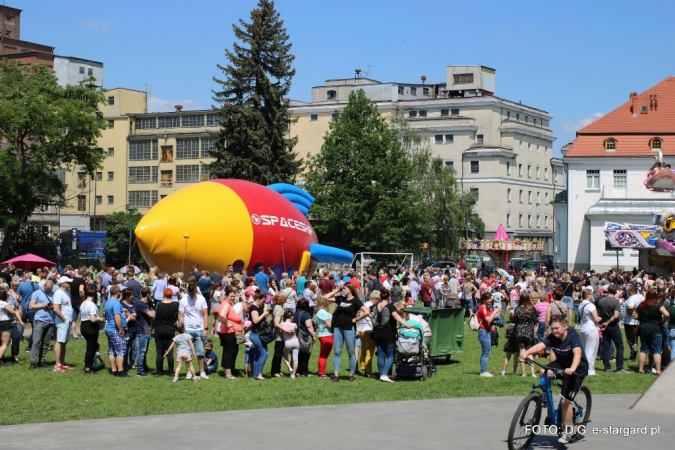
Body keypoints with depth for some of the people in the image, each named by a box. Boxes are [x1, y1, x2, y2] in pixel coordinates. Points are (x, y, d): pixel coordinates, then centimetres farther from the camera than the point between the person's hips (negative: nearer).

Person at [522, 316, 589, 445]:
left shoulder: (573, 336, -25)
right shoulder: (552, 337, -11)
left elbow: (577, 353, -42)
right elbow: (540, 345, -26)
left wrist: (572, 368, -60)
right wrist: (527, 352, -47)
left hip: (577, 370, -5)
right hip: (561, 364, 5)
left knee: (565, 400, -13)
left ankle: (567, 431, 7)